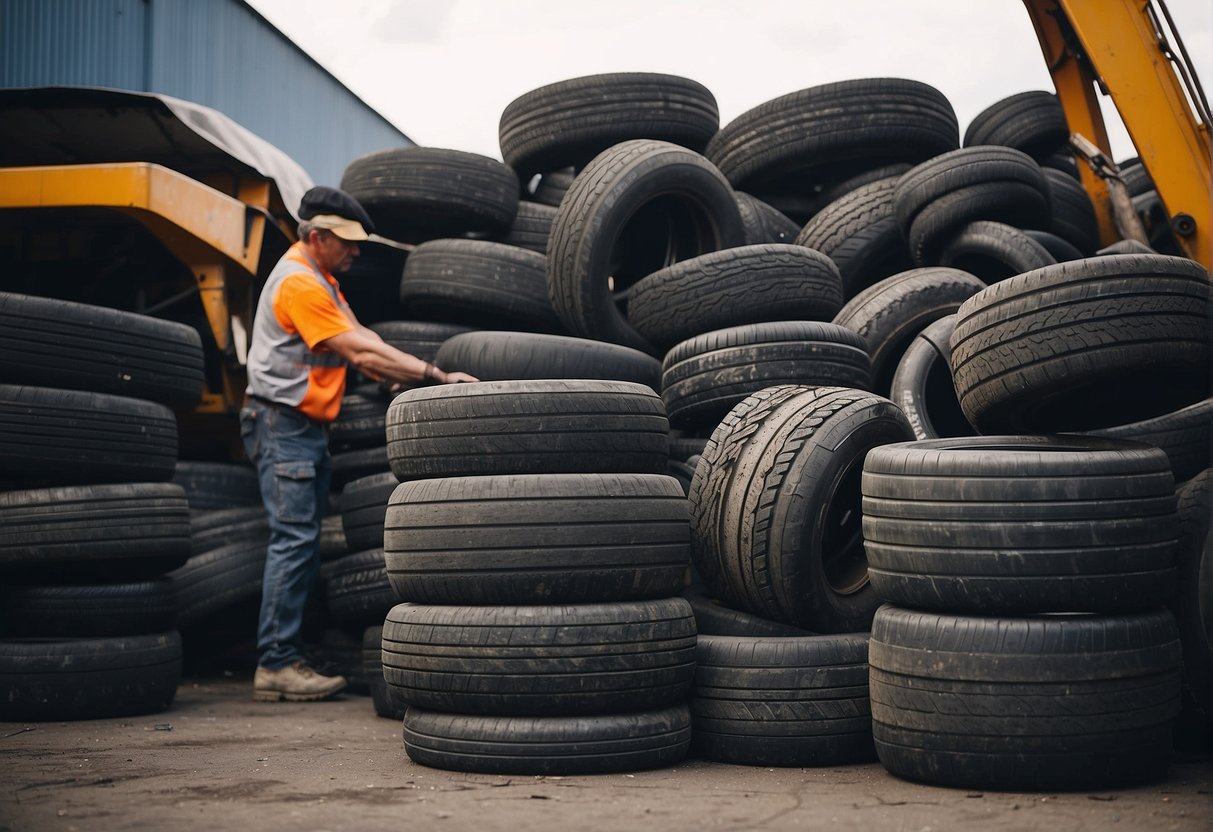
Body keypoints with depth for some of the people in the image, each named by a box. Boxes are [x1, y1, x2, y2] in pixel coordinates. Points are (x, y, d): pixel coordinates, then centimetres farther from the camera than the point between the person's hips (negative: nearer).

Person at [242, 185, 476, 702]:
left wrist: (397, 375, -6)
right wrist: (435, 375, -22)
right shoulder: (299, 283, -16)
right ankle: (276, 665, -11)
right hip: (283, 423, -11)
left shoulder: (319, 278, 18)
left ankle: (284, 659, 13)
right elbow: (360, 352, -21)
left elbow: (359, 339, 11)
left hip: (308, 426, 11)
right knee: (294, 539, -13)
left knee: (303, 542, 9)